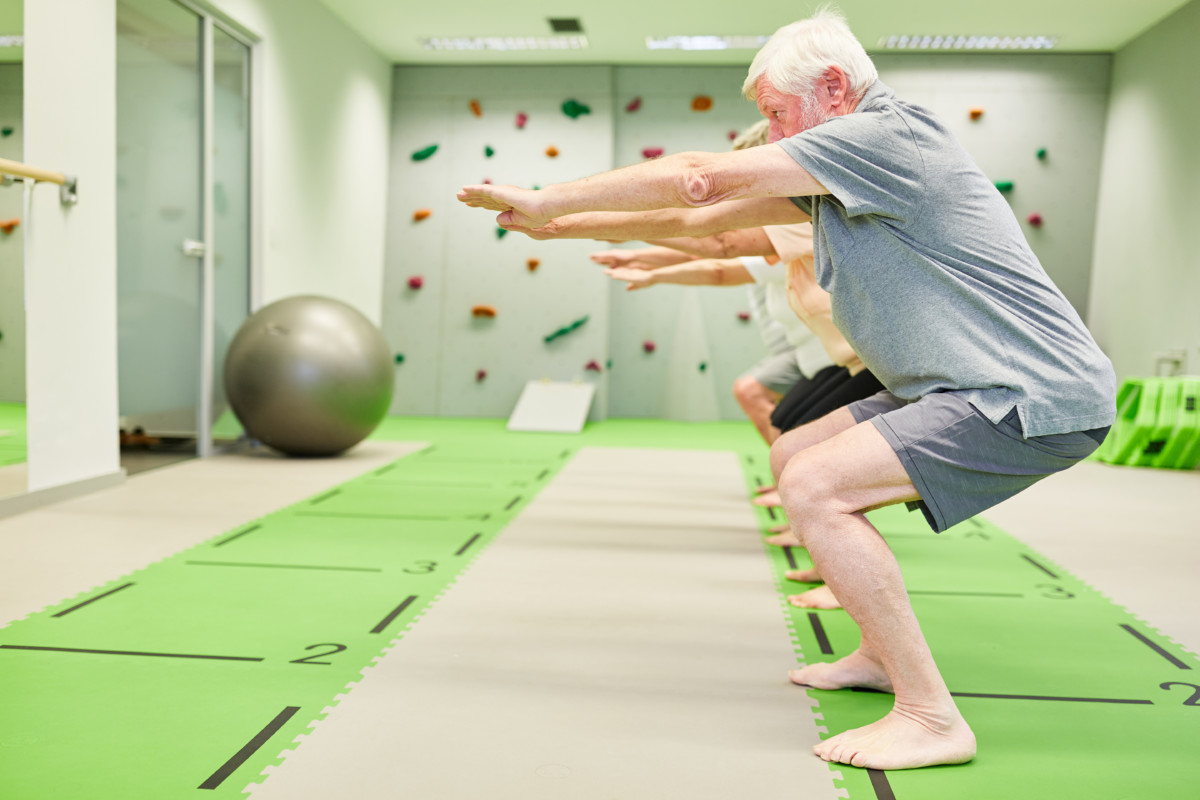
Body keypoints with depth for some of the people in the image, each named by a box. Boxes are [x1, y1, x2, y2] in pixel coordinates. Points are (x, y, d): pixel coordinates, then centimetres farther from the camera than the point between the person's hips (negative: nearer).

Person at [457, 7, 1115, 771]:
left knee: (813, 487, -20)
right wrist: (561, 223, 11)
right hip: (969, 388, 10)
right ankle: (882, 654, 23)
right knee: (794, 457, 14)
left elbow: (702, 175, -16)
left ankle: (930, 716, -10)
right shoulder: (829, 174, 13)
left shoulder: (887, 133, -15)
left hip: (1035, 398, -10)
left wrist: (547, 200, -8)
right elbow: (702, 216, 14)